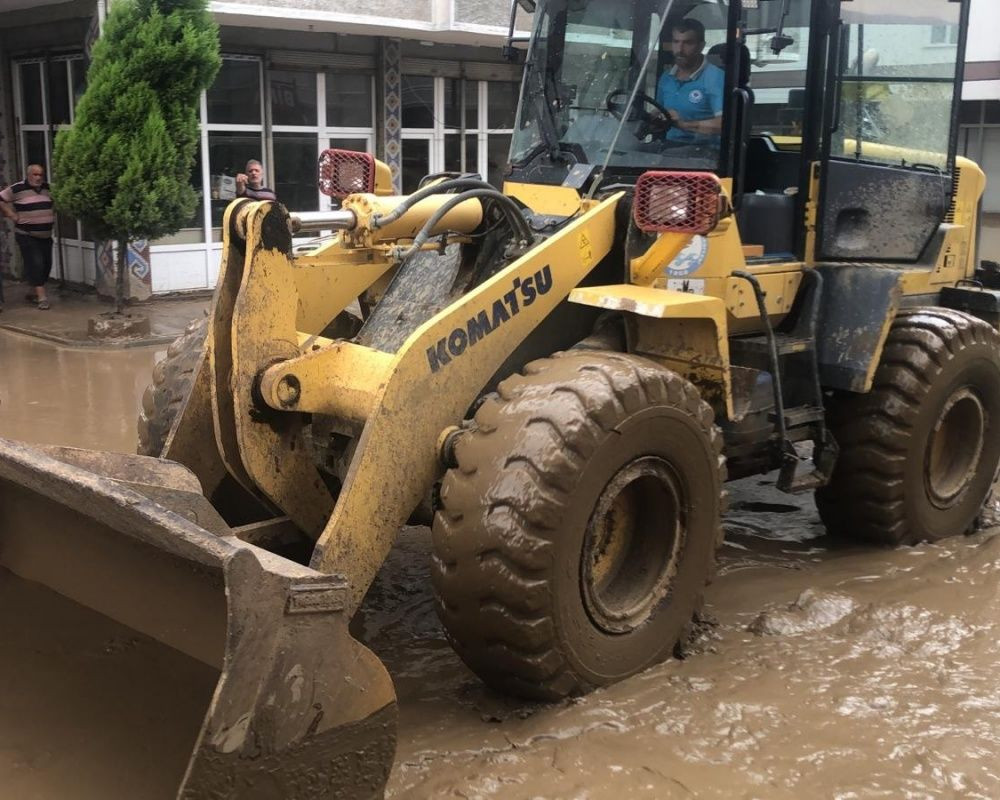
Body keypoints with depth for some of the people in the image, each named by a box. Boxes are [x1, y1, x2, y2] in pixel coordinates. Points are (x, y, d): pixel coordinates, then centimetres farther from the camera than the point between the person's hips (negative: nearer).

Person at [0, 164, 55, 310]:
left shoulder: (47, 188, 9)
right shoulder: (17, 189, -10)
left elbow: (55, 202, 28)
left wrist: (53, 215, 15)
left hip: (46, 235, 6)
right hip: (26, 236, -6)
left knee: (46, 265, 8)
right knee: (35, 264, -13)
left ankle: (33, 293, 26)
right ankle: (42, 297, -15)